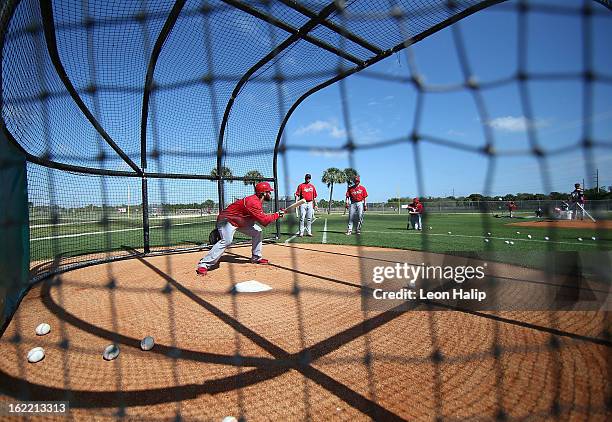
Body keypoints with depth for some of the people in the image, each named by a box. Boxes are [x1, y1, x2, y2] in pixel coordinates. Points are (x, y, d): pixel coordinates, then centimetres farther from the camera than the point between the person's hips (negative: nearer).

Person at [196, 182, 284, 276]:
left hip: (240, 221, 10)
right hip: (227, 219, -10)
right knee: (226, 241, -30)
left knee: (257, 231, 8)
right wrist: (277, 215, -21)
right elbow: (264, 221, -33)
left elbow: (262, 217, 7)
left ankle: (256, 258, 17)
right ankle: (203, 264, -28)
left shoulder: (257, 201, 3)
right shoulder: (253, 202, -29)